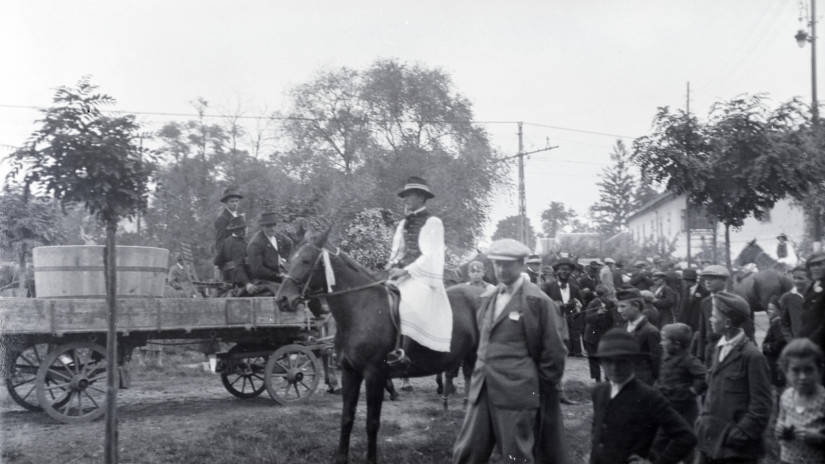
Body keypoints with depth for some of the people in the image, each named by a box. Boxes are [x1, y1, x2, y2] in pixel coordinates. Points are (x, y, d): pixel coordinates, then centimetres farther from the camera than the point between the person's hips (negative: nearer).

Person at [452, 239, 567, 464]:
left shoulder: (538, 301, -8)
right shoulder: (488, 298, 12)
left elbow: (553, 351, -4)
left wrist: (542, 388, 1)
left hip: (517, 392, -6)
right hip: (483, 390, 6)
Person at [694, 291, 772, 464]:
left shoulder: (752, 356, -13)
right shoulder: (719, 349, 11)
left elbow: (761, 404, -13)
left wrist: (741, 434, -15)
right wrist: (703, 420, 11)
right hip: (710, 441, 7)